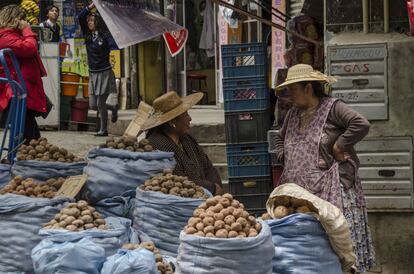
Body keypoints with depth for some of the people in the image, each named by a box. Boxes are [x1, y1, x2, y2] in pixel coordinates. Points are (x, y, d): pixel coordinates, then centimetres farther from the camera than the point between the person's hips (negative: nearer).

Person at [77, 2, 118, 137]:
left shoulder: (105, 35, -8)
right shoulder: (88, 35, 7)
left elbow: (115, 45, -22)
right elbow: (80, 17, 2)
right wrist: (91, 6, -6)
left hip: (104, 73, -6)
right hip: (92, 74, 6)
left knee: (100, 104, -4)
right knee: (93, 105, 8)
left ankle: (104, 130, 10)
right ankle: (113, 108, 33)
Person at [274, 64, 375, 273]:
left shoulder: (332, 107, -5)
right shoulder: (293, 113, 17)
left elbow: (361, 124, -18)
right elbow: (280, 138, 34)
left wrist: (338, 147, -14)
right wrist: (284, 157, 15)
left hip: (331, 191, -7)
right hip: (299, 189, 7)